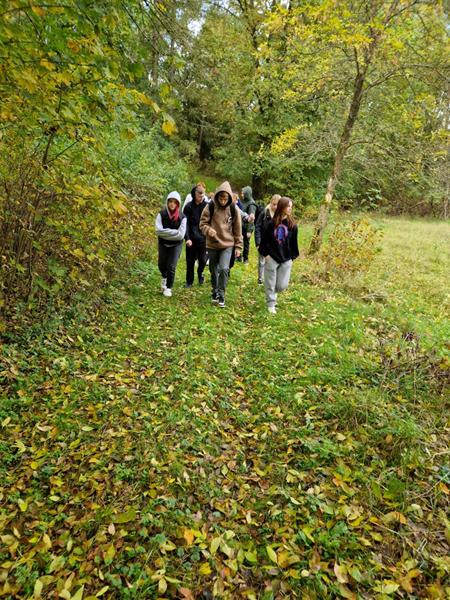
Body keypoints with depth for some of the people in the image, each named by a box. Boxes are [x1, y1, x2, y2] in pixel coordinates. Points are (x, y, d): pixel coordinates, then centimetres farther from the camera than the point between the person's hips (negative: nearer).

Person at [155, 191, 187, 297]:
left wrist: (165, 234, -16)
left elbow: (181, 235, -18)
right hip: (163, 244, 2)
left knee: (171, 266, -6)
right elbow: (158, 230, -20)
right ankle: (164, 277, 47)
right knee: (161, 265, 13)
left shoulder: (182, 217, -12)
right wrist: (173, 232, -22)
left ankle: (168, 287, 14)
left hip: (176, 245, -2)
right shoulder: (161, 214, -9)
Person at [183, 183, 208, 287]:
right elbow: (185, 224, -4)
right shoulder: (188, 207, -2)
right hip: (191, 239, 0)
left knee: (203, 260, 2)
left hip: (203, 238, 0)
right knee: (190, 261, 8)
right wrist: (187, 238, -14)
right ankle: (189, 281, 22)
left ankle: (200, 272, 36)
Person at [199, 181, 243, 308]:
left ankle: (221, 294, 1)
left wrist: (238, 246, 3)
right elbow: (203, 223, -3)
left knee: (224, 269, -16)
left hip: (227, 245, -1)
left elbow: (237, 229, 2)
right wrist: (208, 230, -25)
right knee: (214, 270, 12)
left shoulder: (233, 209, -4)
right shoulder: (210, 207, -7)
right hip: (212, 244, 1)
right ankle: (215, 291, 35)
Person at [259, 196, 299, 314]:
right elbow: (264, 240, 2)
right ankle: (270, 304, 23)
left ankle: (273, 293, 37)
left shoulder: (292, 224, -1)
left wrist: (292, 256, 3)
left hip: (286, 259, 2)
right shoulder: (272, 223, -5)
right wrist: (265, 254, -2)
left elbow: (294, 242, 5)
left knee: (282, 285, 4)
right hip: (272, 258, -1)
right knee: (270, 283, 6)